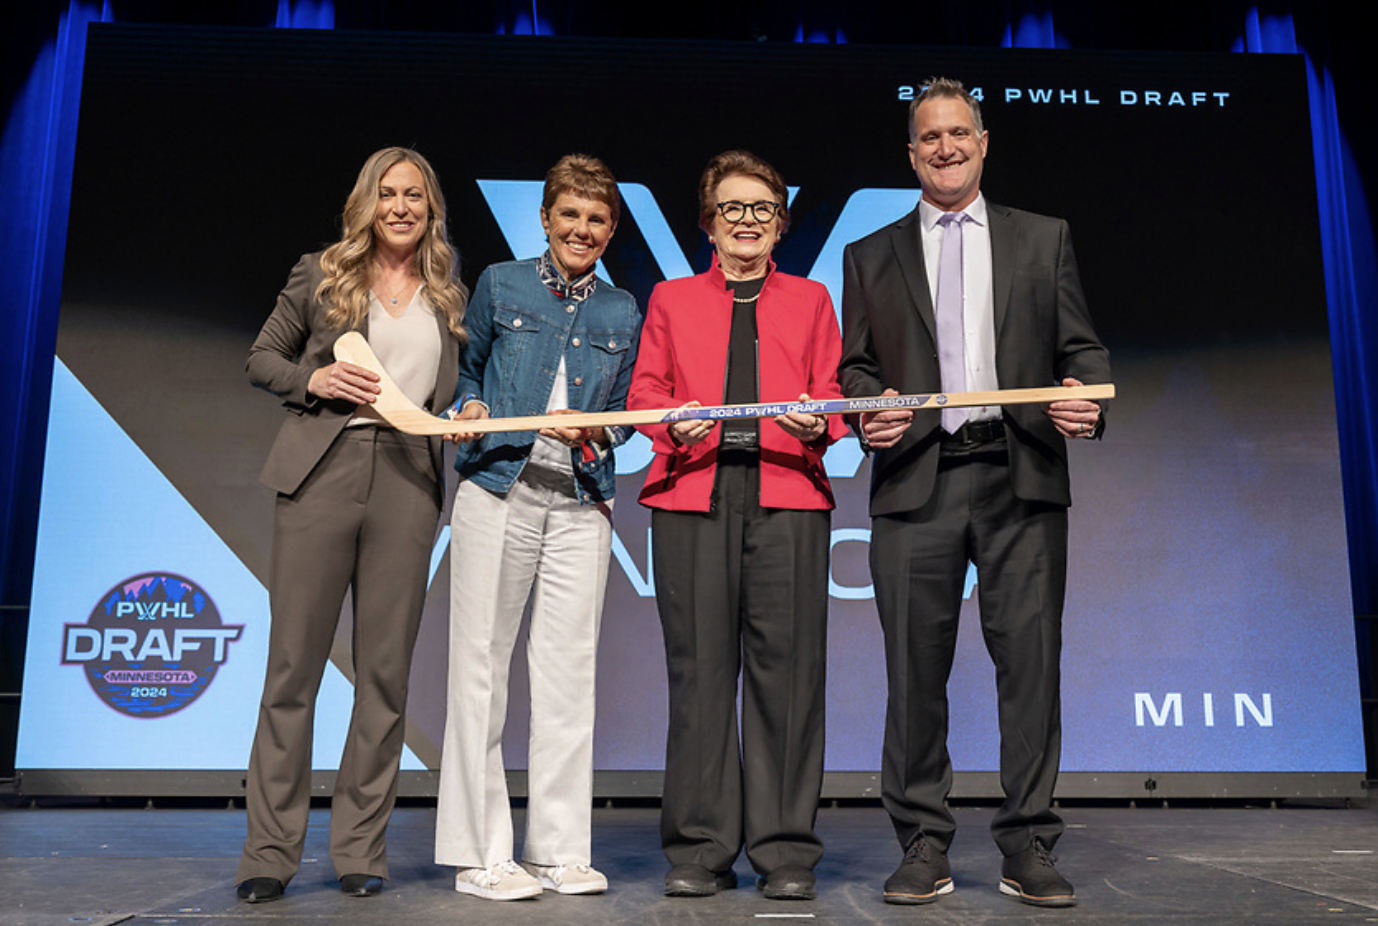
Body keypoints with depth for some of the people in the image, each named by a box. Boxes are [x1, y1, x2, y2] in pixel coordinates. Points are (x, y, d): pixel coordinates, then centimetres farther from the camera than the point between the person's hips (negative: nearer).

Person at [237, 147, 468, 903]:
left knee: (385, 670, 2)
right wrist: (313, 379, -5)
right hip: (322, 473, -1)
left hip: (407, 479, 2)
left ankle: (361, 850, 12)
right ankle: (270, 852, 8)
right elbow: (261, 358, 13)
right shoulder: (320, 274, 10)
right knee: (293, 662, -1)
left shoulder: (450, 294, 15)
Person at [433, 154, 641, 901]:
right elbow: (466, 370, 15)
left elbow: (625, 414, 15)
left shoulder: (622, 312, 13)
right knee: (481, 665, 0)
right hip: (497, 492, -2)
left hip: (580, 503, 2)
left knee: (569, 671, 3)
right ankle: (478, 853, 11)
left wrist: (596, 433, -5)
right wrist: (470, 409, -6)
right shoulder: (500, 284, 7)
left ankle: (560, 849, 15)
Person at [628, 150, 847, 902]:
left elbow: (833, 393, 14)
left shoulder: (810, 300, 22)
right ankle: (700, 850, 7)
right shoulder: (671, 299, 21)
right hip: (692, 493, 0)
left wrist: (818, 424, -8)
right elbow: (642, 392, 13)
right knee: (699, 666, -3)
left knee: (787, 665, -5)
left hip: (788, 494, 0)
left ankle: (785, 852, 5)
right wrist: (675, 419, -8)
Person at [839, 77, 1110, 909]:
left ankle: (1029, 848, 12)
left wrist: (1088, 401, -12)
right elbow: (855, 368, 13)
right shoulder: (871, 256, 16)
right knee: (916, 670, 1)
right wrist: (870, 409, -9)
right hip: (917, 481, 1)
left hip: (1023, 476, 0)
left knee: (1030, 661, 0)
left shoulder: (1044, 240, 16)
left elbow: (1081, 349, 10)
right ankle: (925, 848, 13)